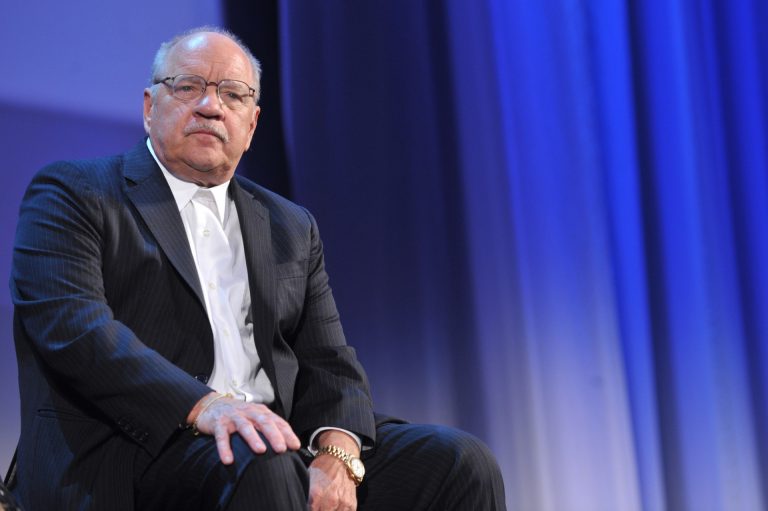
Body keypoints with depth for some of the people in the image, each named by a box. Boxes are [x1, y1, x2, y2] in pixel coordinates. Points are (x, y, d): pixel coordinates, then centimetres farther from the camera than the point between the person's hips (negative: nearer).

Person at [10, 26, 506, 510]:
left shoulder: (292, 228, 22)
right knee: (259, 465, -36)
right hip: (137, 450, -5)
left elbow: (329, 365, 14)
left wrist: (337, 454, -10)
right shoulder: (71, 196, 6)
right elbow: (70, 321, -12)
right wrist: (204, 405, -27)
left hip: (277, 438, 5)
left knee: (461, 462, -13)